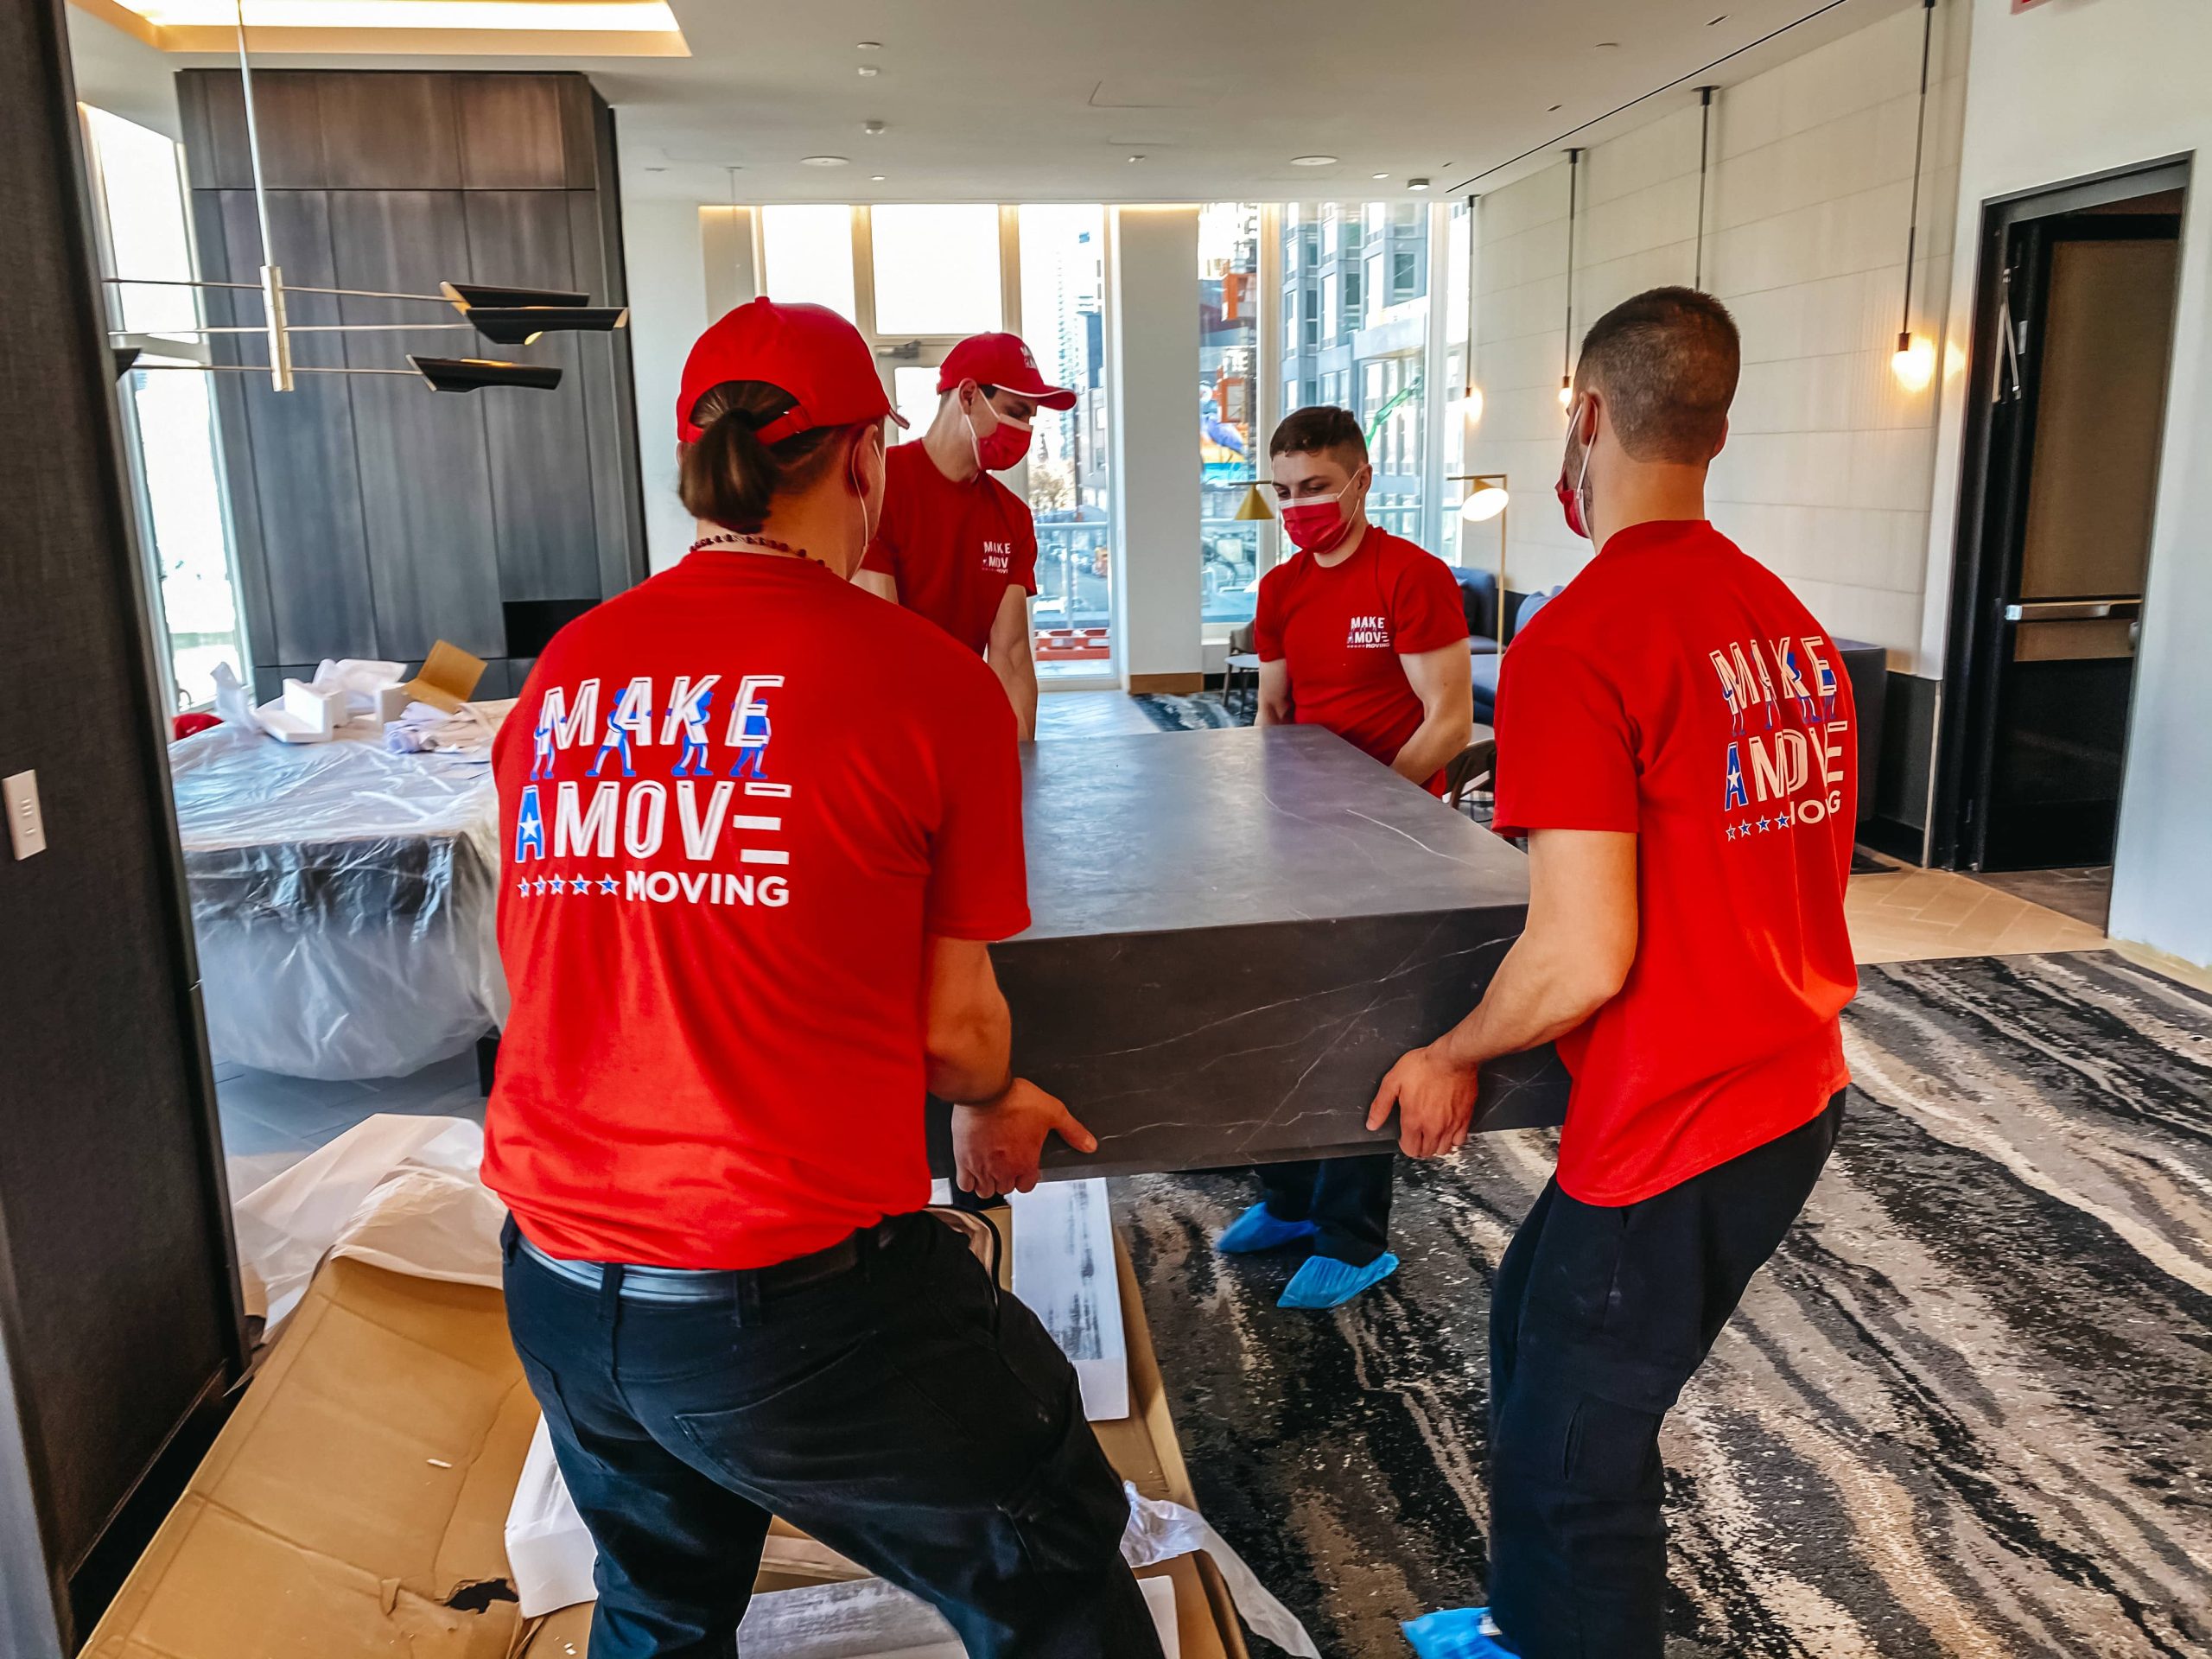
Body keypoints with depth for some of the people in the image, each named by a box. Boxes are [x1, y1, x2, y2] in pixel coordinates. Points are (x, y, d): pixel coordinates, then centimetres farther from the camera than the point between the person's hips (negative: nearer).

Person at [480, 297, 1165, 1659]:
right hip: (794, 1294, -5)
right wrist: (993, 1108, 18)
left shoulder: (564, 671, 3)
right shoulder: (929, 680, -11)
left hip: (556, 1291, 6)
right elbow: (953, 1023, -5)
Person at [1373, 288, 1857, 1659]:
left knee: (1575, 1456, 12)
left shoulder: (1577, 643, -21)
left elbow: (1583, 958, -22)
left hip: (1675, 1132, -8)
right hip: (1799, 1092, 8)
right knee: (1536, 1323, 26)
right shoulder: (1790, 620, 4)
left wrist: (1452, 1058, -4)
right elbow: (1759, 879, 12)